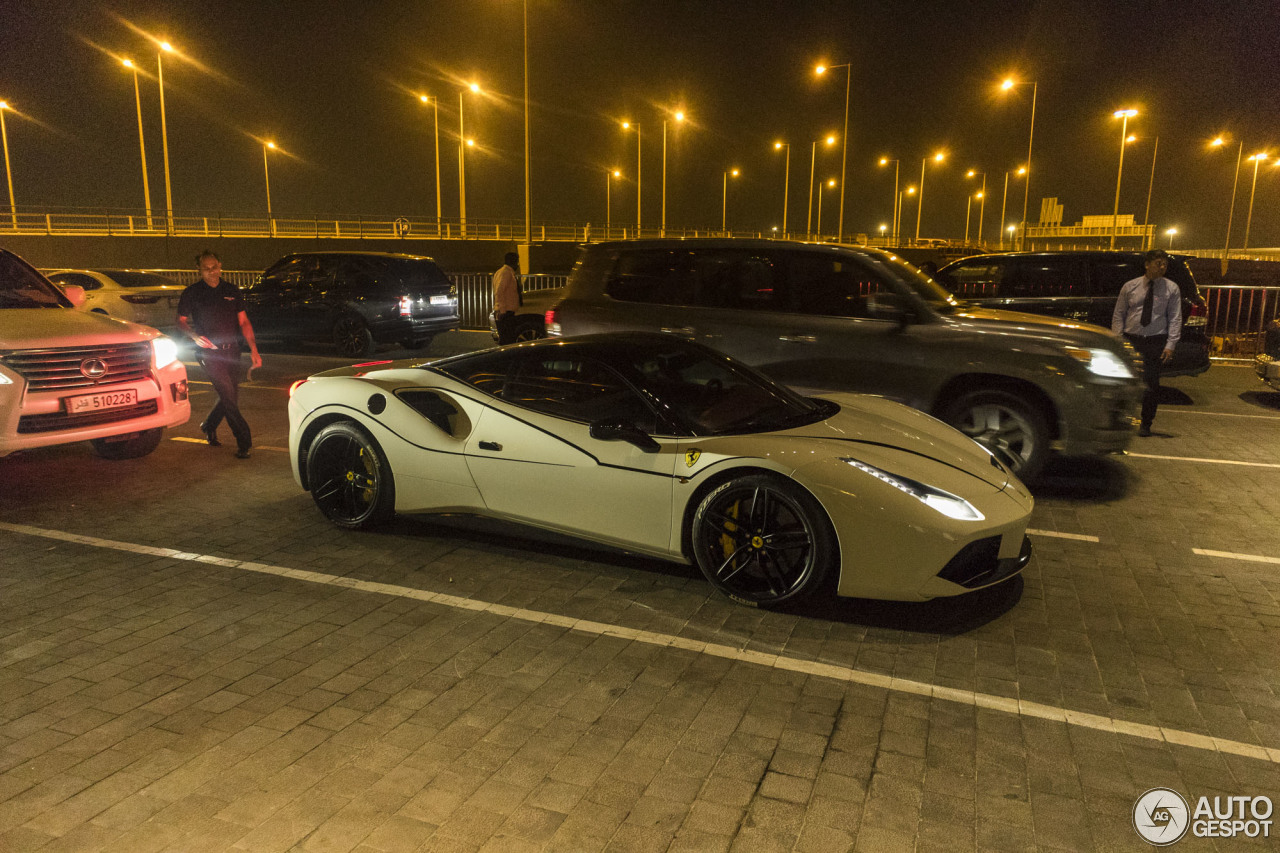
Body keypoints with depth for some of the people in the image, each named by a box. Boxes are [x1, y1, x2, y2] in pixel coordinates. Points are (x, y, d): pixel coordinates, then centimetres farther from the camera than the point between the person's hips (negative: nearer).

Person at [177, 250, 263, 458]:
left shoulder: (231, 291, 9)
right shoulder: (192, 293, 0)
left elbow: (243, 322, 10)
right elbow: (181, 321, 7)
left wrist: (253, 349, 1)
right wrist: (196, 336, -14)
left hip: (231, 350, 4)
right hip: (209, 352, -4)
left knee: (230, 397, 10)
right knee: (227, 394, -13)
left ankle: (209, 426, 37)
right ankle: (244, 441, -9)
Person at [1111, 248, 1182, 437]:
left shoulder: (1171, 289, 5)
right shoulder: (1130, 287, 7)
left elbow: (1175, 319, 1)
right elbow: (1118, 315, 6)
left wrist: (1170, 345, -9)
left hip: (1156, 342, 0)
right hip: (1131, 340, 0)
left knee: (1151, 384, 0)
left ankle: (1145, 424, 13)